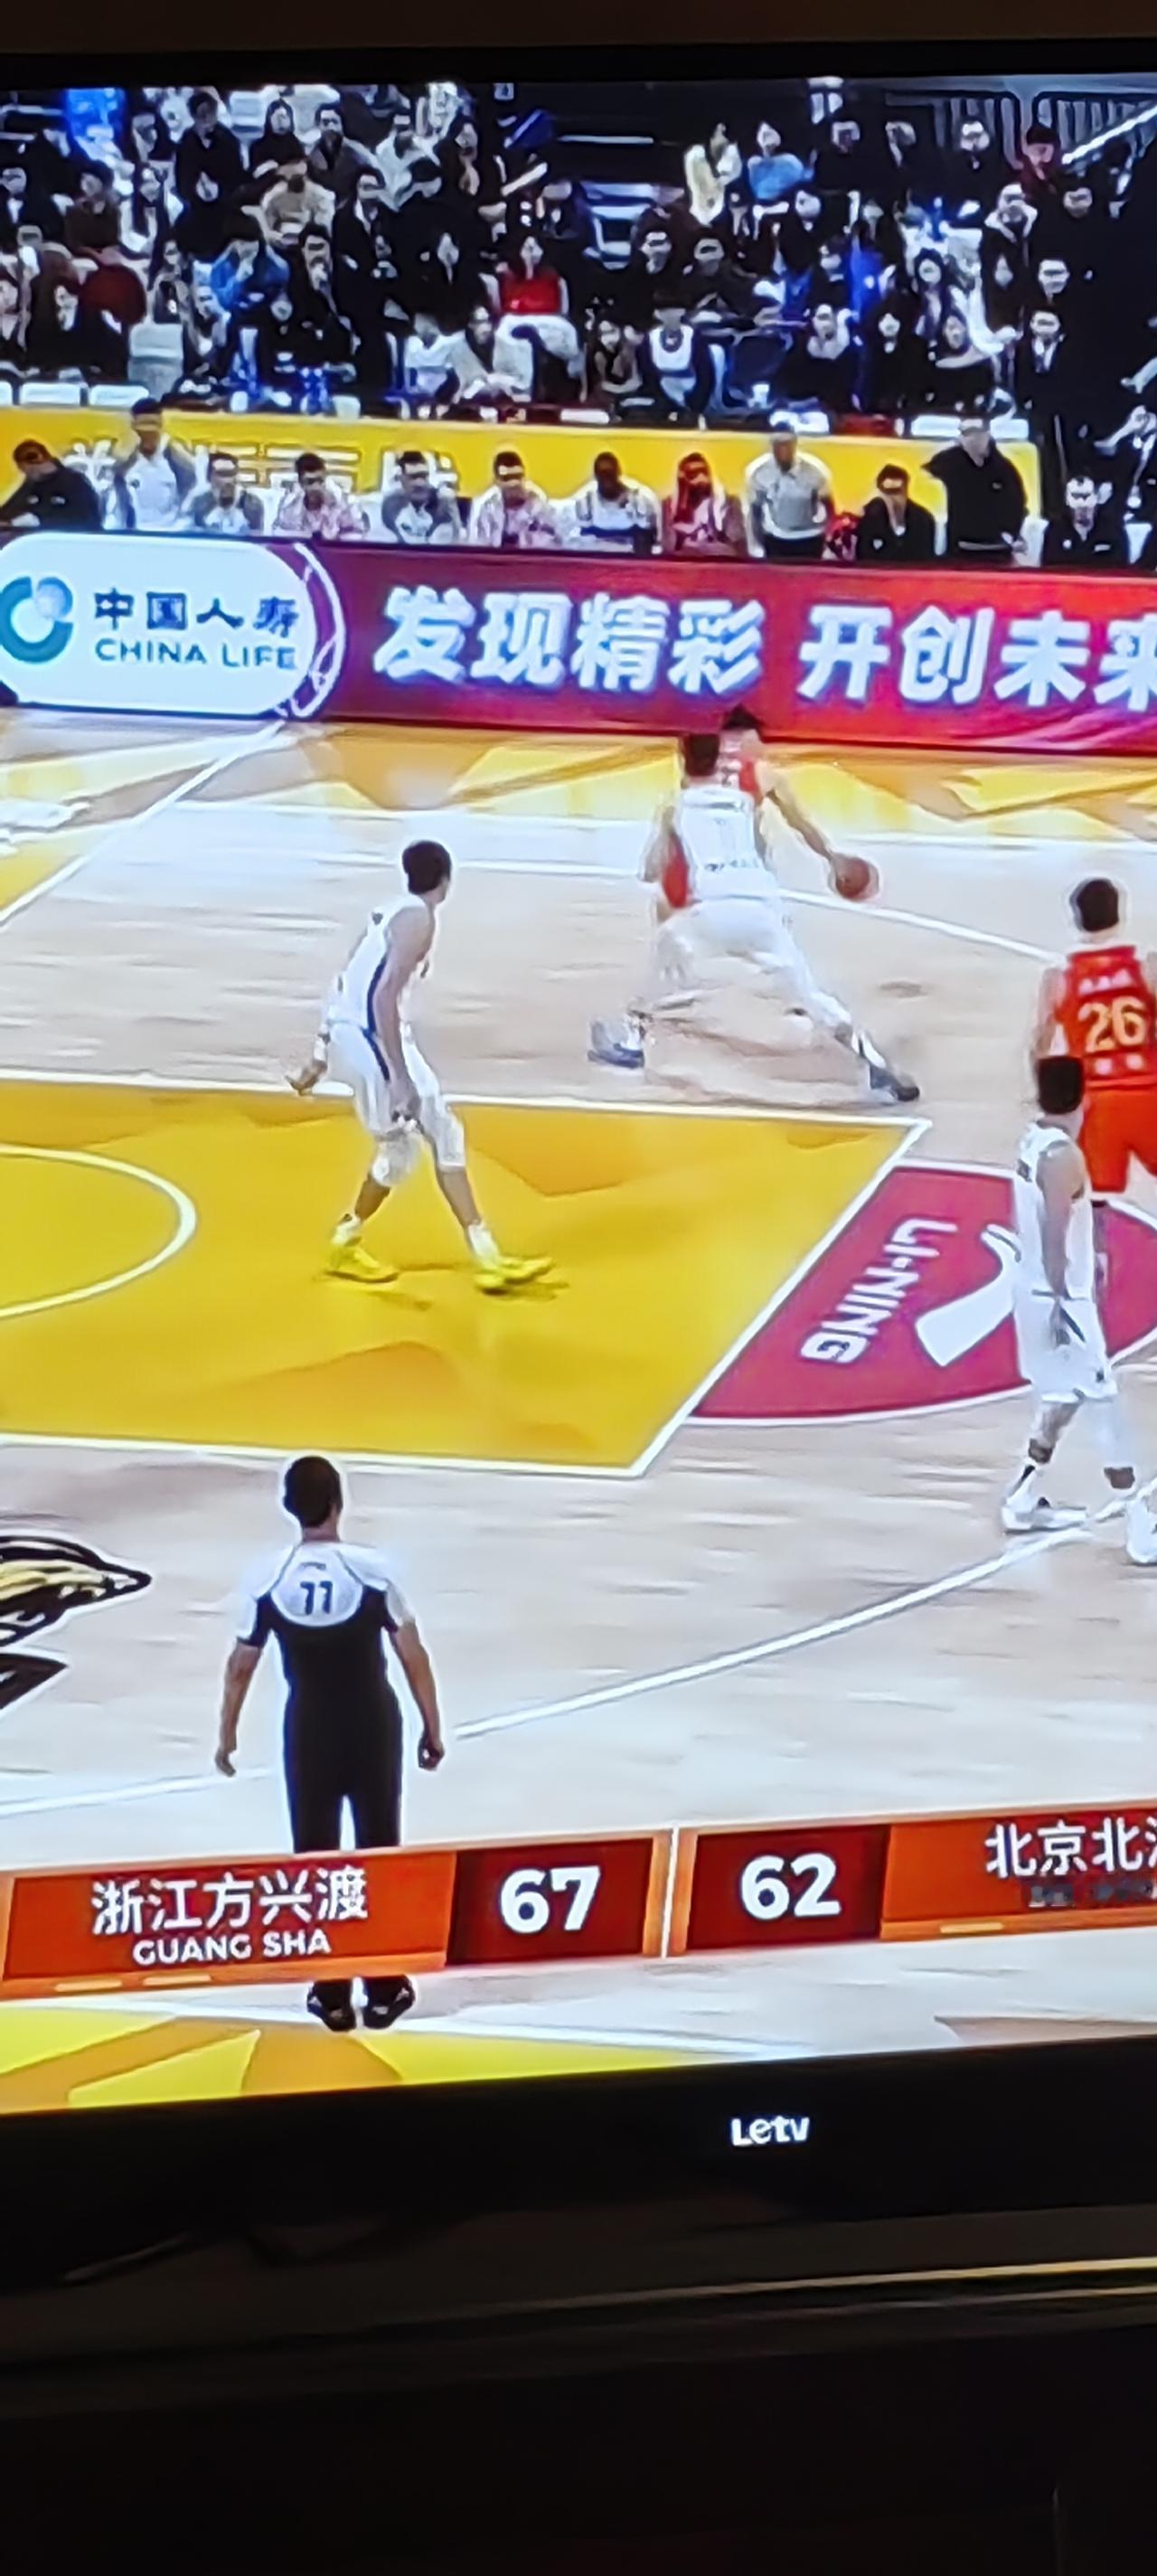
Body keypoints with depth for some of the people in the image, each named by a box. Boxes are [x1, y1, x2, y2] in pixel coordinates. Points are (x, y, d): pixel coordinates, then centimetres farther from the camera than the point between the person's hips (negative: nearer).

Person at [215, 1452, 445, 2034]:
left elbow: (240, 1667, -2)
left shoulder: (267, 1578, -10)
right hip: (372, 1726, -1)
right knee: (379, 1854, 11)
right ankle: (384, 1990, 16)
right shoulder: (372, 1569, -14)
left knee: (315, 1857, 11)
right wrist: (432, 1728, 3)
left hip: (309, 1730, 1)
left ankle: (332, 1994, 14)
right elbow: (413, 1656, -8)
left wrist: (226, 1735, 12)